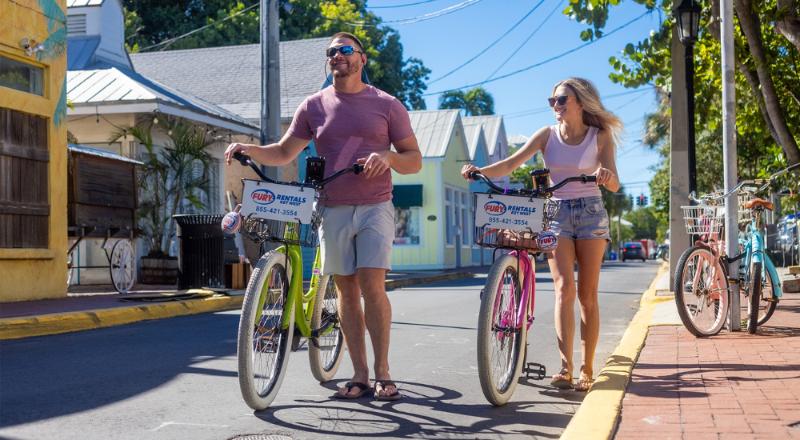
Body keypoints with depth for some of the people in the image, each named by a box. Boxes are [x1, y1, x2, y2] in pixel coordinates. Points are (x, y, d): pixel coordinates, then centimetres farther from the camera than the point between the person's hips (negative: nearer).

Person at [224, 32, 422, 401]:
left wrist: (388, 157, -15)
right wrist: (248, 149, -7)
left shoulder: (386, 104, 5)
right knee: (346, 290, 4)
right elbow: (283, 153, 12)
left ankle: (382, 371, -2)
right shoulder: (314, 106, 10)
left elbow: (414, 160, 6)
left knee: (372, 287, -12)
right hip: (333, 210, 3)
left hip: (374, 208, -2)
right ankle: (359, 374, 11)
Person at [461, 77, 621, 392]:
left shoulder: (600, 136, -1)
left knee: (587, 295, 0)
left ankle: (587, 369, 8)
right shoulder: (548, 135, 1)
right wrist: (480, 171, -29)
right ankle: (565, 368, -22)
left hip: (590, 213, 0)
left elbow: (614, 186, -10)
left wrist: (606, 175, -34)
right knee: (564, 288, -16)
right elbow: (511, 163, -11)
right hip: (556, 213, 0)